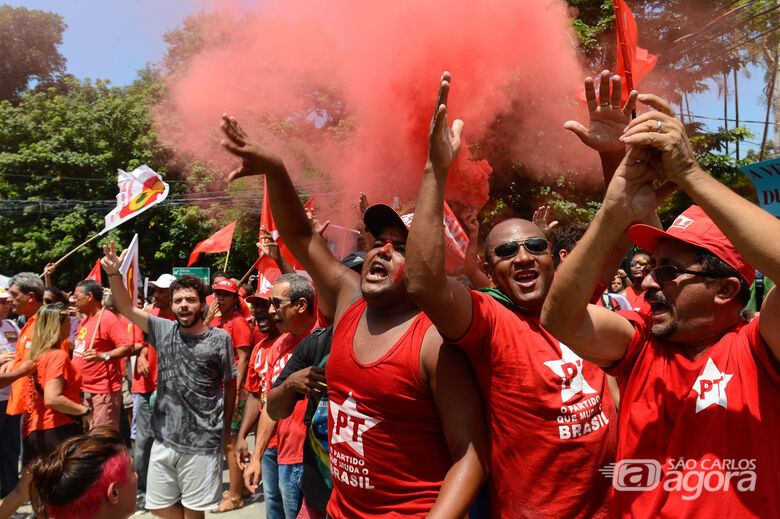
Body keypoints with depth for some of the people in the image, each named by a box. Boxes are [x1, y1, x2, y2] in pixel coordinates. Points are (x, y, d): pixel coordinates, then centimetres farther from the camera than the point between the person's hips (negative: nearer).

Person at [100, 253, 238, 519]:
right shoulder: (164, 330, 2)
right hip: (165, 438, 4)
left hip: (202, 443, -4)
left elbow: (230, 385, 0)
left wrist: (225, 427, 4)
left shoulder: (220, 338, -8)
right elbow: (127, 308, -2)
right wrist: (114, 275, -18)